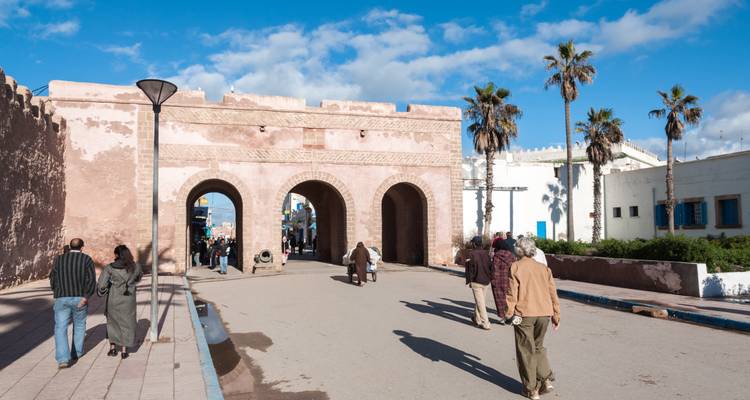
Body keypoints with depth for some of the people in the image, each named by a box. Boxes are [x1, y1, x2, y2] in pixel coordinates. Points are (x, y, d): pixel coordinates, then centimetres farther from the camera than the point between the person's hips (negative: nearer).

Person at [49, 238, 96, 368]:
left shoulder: (59, 259, 4)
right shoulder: (87, 259, -3)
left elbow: (53, 279, 9)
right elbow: (91, 280, -14)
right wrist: (86, 297, -13)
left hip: (62, 299, 1)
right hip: (80, 298, 0)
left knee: (60, 329, 1)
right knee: (79, 325, 19)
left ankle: (63, 359, -11)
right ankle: (76, 353, 28)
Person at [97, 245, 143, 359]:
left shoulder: (110, 268, -11)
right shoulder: (135, 267, -3)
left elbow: (101, 285, -14)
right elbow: (138, 277, 17)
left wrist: (102, 292, 5)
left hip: (113, 300, -1)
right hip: (128, 300, 1)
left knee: (113, 321, 20)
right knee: (126, 323, 13)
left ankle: (113, 347, 21)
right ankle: (124, 350, 14)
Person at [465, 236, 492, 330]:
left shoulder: (472, 254, -14)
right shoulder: (486, 253, 2)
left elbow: (470, 269, -11)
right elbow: (490, 266, 7)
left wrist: (469, 281, -3)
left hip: (476, 281, -6)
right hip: (486, 281, 6)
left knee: (480, 303, -3)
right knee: (479, 301, 21)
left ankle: (485, 323, -5)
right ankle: (477, 319, 32)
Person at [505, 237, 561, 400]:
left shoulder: (515, 267, -3)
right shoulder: (544, 268, 11)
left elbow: (512, 292, -9)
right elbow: (553, 293, 11)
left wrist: (508, 314, -2)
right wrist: (556, 316, 17)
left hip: (524, 313, -5)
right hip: (544, 313, 5)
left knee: (526, 351, 7)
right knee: (538, 346, 23)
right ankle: (546, 380, 13)